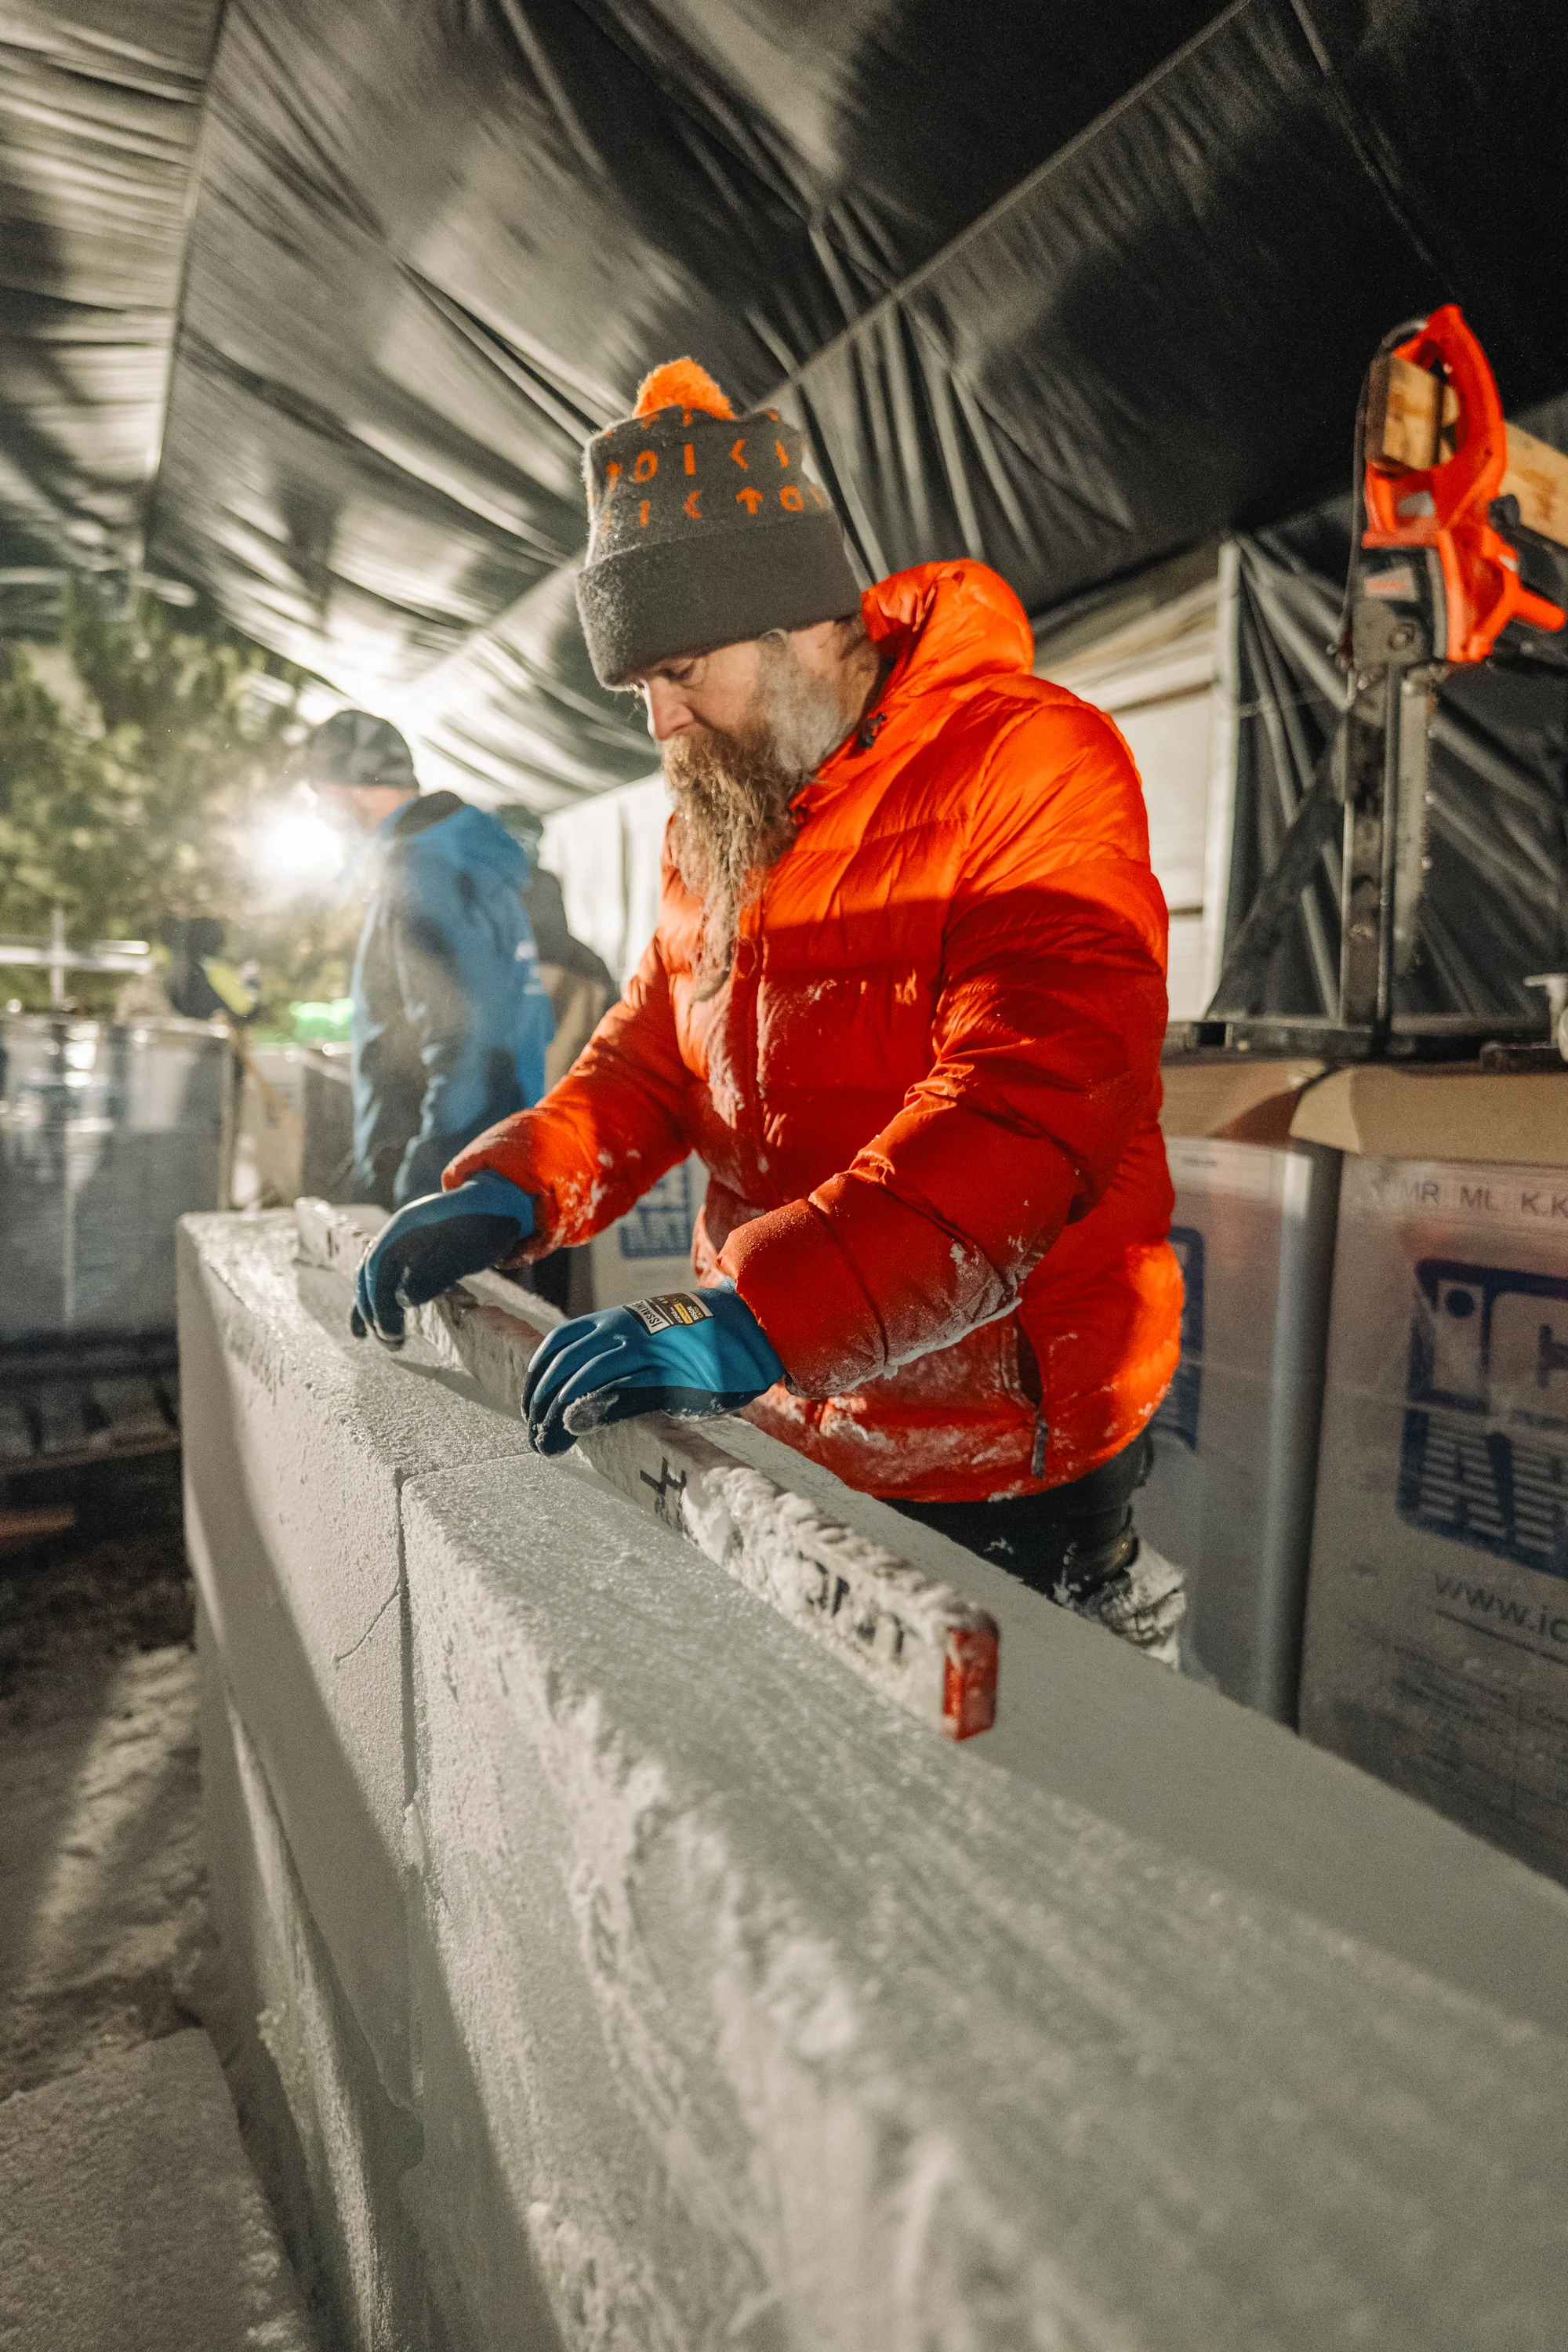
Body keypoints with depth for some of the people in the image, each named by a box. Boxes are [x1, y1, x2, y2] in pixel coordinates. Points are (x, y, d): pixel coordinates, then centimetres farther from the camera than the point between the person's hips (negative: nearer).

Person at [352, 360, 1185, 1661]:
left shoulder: (1032, 767, -15)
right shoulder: (718, 817, 9)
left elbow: (1028, 1114, -27)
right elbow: (653, 1051, 14)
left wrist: (753, 1321, -36)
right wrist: (507, 1189, -4)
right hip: (783, 1431, 7)